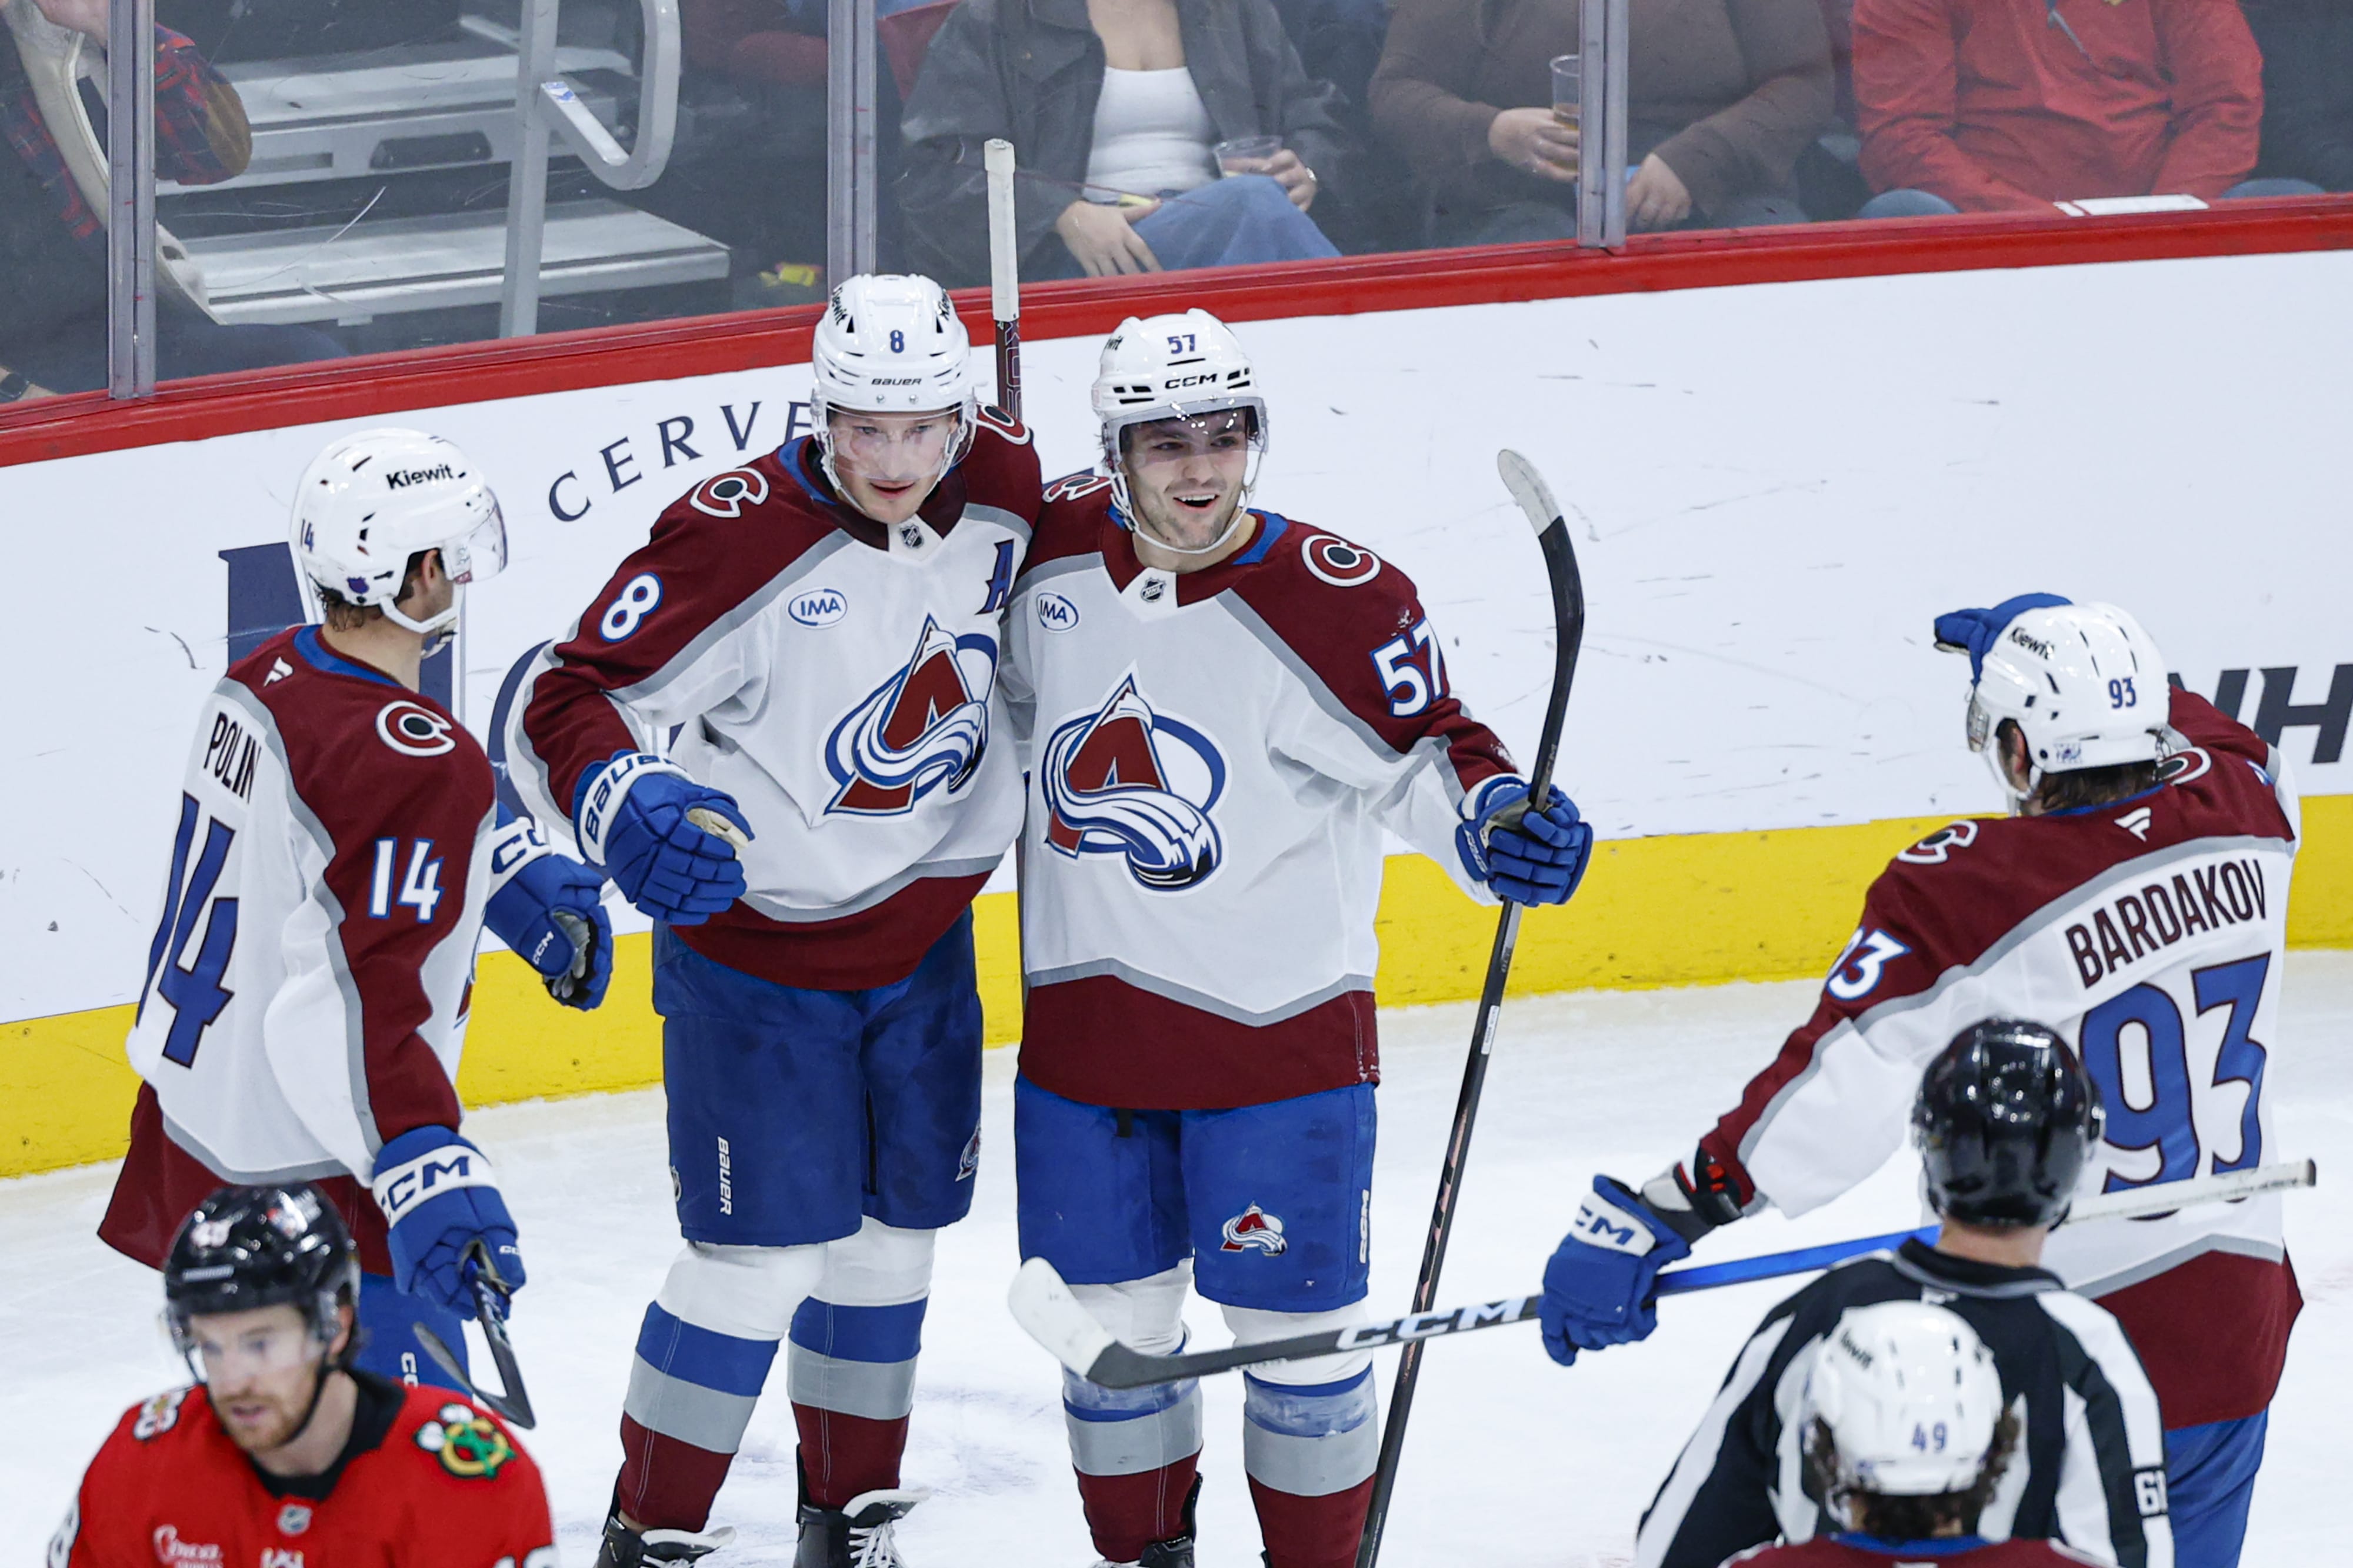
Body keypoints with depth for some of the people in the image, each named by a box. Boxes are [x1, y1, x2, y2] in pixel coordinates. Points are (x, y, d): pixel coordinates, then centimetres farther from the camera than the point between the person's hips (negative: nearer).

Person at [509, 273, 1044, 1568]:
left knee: (896, 1227, 15)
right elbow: (566, 707, -26)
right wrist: (633, 809, -44)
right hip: (752, 944, -5)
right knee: (765, 1251, -7)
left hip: (924, 933, 6)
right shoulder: (737, 535, -25)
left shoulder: (1007, 485, -9)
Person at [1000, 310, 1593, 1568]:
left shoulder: (1334, 602, -15)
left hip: (1277, 1025, -4)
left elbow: (1420, 755, -8)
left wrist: (1491, 824, -25)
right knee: (1109, 1320, 12)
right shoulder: (1053, 557, -2)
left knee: (1293, 1319, 2)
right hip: (1086, 1024, 4)